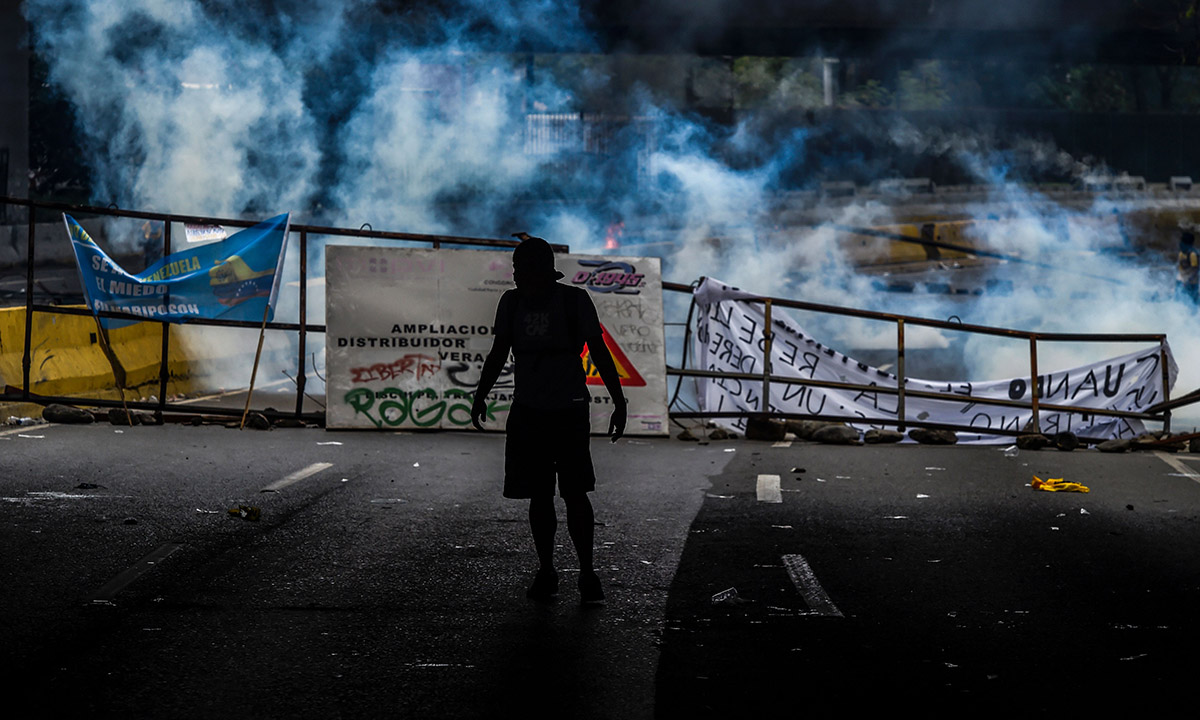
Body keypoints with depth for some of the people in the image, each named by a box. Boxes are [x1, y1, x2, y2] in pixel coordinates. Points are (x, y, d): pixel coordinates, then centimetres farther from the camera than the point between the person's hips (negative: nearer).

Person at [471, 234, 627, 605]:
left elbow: (599, 354, -3)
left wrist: (619, 403, -6)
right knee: (538, 495, 5)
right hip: (528, 411, 4)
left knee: (575, 491, -9)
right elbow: (498, 354, 14)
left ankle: (587, 574, -1)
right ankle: (546, 571, 15)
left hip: (569, 410, -3)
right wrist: (480, 394, 3)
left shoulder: (574, 301, -6)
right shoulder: (512, 303, 5)